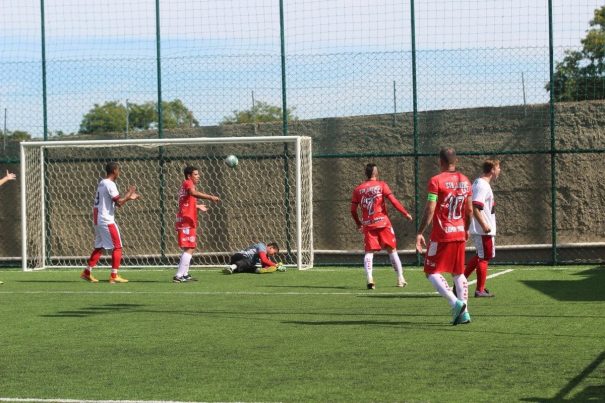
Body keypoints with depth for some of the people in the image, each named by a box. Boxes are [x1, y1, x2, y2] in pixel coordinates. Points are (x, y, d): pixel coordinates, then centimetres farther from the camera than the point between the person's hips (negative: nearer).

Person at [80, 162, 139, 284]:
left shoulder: (102, 183, 16)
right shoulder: (110, 184, -14)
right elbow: (119, 203, -18)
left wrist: (129, 198, 16)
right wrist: (129, 193, -4)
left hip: (98, 220, 9)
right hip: (107, 220, -9)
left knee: (99, 247, 16)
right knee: (117, 247, -3)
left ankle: (87, 272, 16)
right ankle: (114, 276, -4)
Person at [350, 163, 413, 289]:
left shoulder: (358, 190, 6)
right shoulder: (381, 185, -1)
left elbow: (353, 210, 8)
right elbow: (393, 201, -9)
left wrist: (358, 224, 23)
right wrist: (406, 213, -1)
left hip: (367, 224, 1)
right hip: (383, 222, -1)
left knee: (369, 252, 4)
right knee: (392, 250, 9)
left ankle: (369, 279, -16)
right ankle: (400, 279, 9)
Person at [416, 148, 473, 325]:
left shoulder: (436, 181, -11)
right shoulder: (465, 181, 7)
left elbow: (430, 210, -16)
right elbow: (469, 210, 12)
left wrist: (419, 233, -11)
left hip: (441, 235, -6)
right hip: (459, 234, 6)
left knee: (432, 272, 1)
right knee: (458, 273, 15)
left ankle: (456, 303, -16)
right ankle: (463, 312, 9)